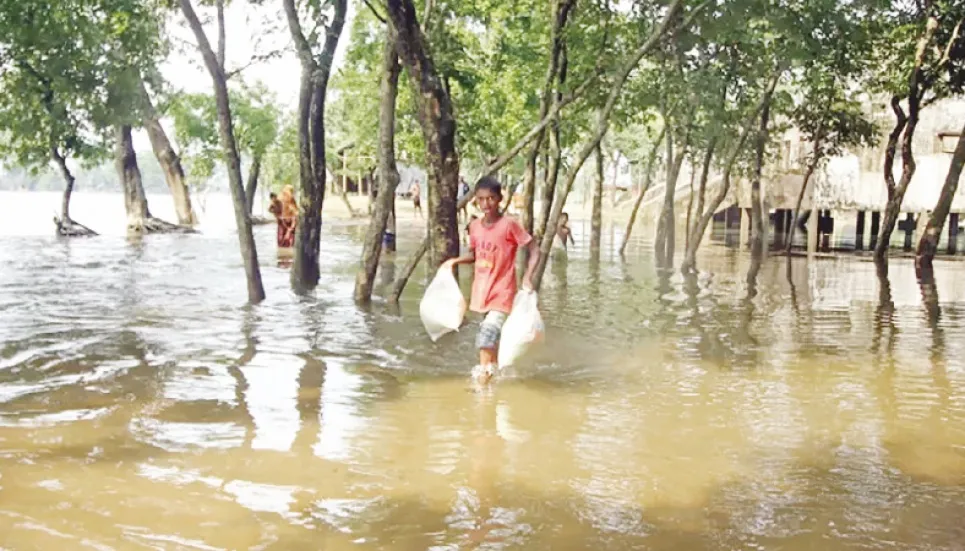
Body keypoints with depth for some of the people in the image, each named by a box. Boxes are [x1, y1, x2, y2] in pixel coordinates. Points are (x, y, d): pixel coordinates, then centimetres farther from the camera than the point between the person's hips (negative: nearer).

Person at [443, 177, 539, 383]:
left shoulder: (509, 224, -14)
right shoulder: (474, 226, 2)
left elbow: (534, 251, -10)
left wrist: (527, 277, -23)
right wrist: (455, 261, -2)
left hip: (502, 292, -6)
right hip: (481, 290, 6)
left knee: (487, 334, -18)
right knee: (490, 335, 19)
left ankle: (482, 376, -11)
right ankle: (492, 370, 35)